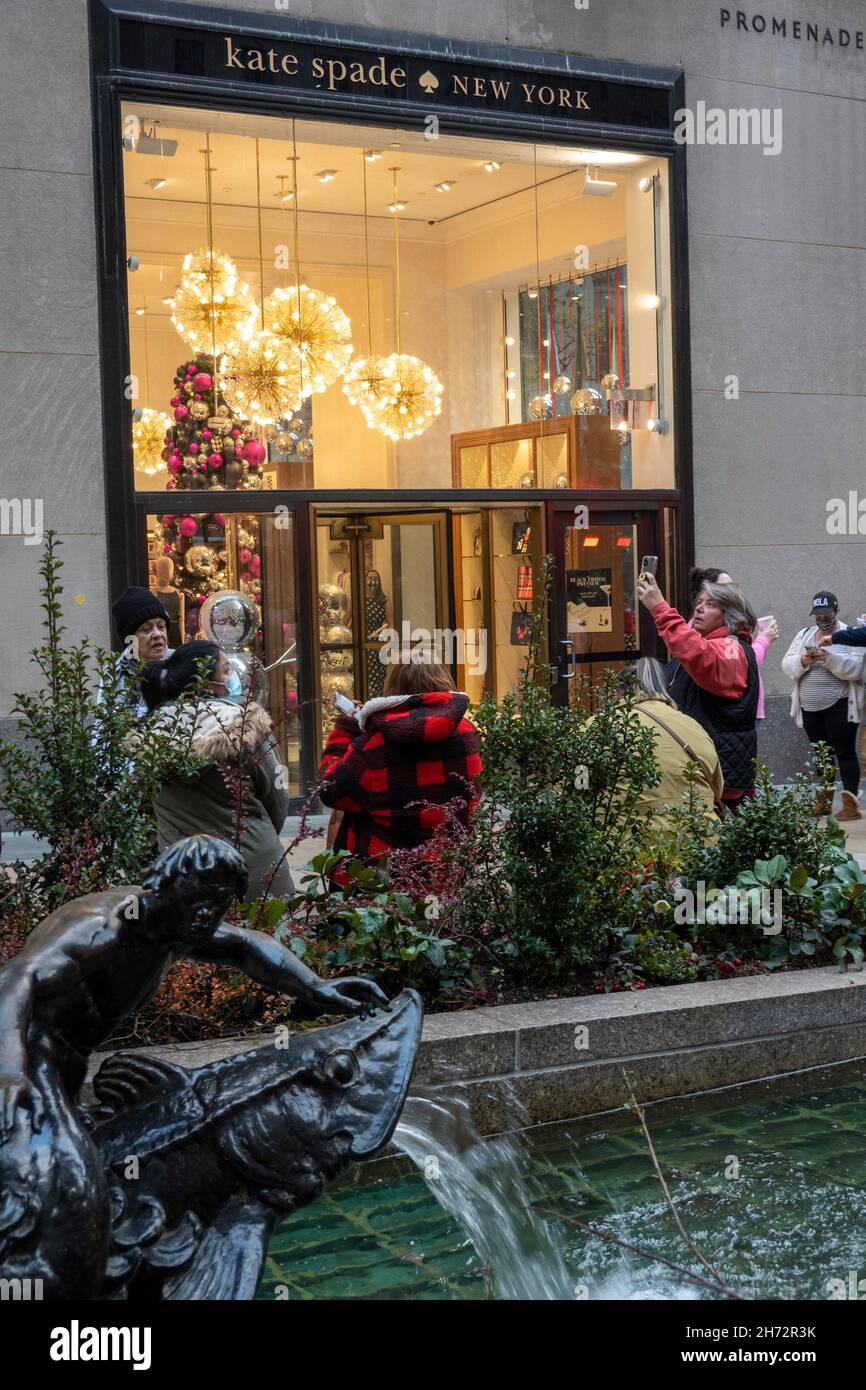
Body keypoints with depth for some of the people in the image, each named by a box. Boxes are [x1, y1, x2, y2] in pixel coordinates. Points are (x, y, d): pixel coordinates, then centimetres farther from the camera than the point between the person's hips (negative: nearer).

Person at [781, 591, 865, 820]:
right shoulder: (804, 635, 12)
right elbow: (787, 664, 5)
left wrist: (830, 658, -26)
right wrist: (802, 661, -16)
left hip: (839, 707, -5)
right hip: (809, 708, 5)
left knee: (845, 752, -4)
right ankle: (823, 802, 19)